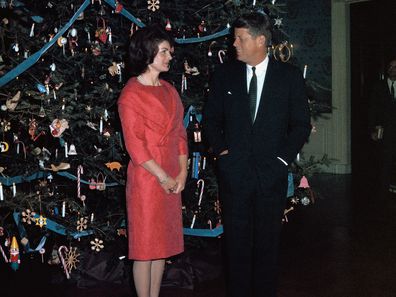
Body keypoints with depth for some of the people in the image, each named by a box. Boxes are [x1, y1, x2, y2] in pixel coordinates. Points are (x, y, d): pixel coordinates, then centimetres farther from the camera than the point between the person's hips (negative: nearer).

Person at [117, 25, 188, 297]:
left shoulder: (169, 90, 11)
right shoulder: (131, 94, -11)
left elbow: (179, 133, 11)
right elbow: (135, 145, -14)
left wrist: (182, 172, 0)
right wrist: (163, 177, -13)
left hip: (172, 179, 7)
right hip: (146, 179, -7)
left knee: (163, 242, 13)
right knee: (145, 244, 2)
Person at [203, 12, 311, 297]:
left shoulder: (290, 76, 0)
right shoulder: (225, 74, 4)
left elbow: (302, 123, 3)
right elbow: (211, 118, 12)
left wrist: (283, 157, -5)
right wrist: (221, 150, 1)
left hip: (272, 173, -1)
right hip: (234, 172, 1)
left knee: (268, 242, 9)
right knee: (237, 242, 7)